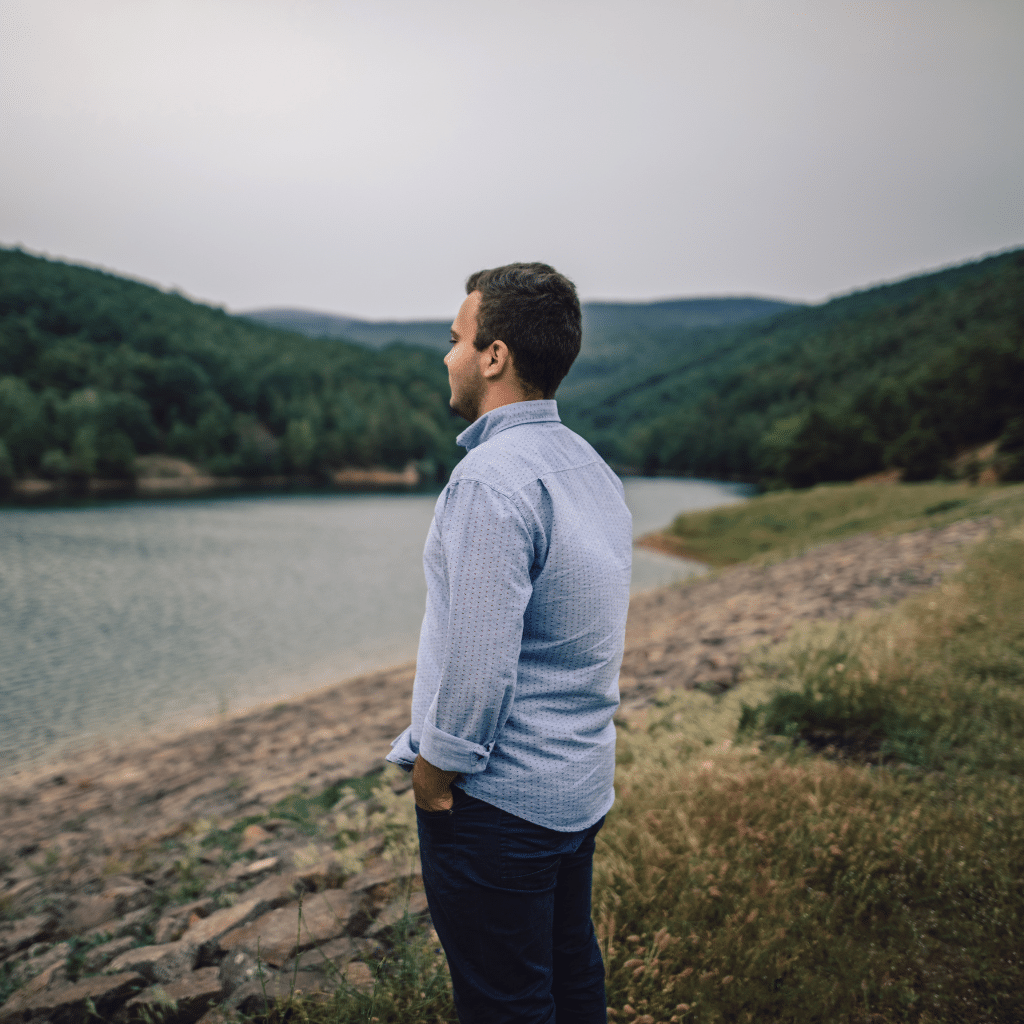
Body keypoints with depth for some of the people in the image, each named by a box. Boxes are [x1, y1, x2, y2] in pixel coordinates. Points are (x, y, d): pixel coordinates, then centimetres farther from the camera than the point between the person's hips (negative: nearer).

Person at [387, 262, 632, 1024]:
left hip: (499, 798, -9)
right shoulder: (593, 467, 6)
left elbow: (477, 663, -26)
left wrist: (433, 780, -11)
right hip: (583, 784, 9)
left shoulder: (491, 480, -23)